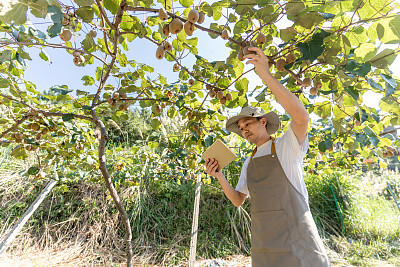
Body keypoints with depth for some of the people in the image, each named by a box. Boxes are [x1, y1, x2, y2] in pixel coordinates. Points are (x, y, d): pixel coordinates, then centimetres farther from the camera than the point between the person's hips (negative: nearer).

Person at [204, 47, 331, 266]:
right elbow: (238, 200, 12)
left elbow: (302, 117, -27)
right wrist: (220, 177, -6)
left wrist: (266, 75, -28)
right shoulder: (249, 163, 12)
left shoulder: (287, 146, -5)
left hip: (297, 247, -5)